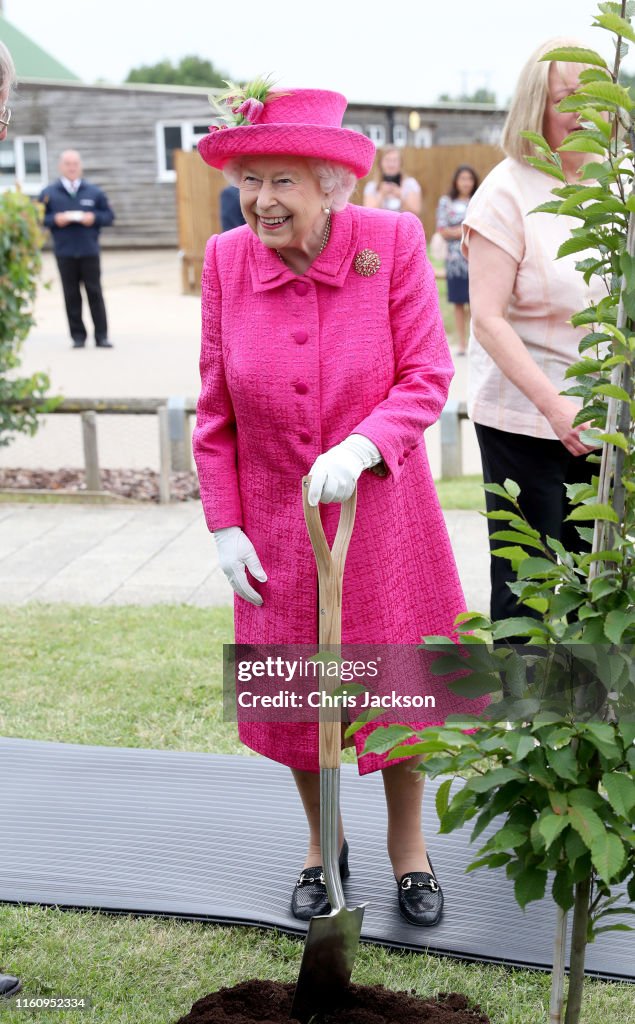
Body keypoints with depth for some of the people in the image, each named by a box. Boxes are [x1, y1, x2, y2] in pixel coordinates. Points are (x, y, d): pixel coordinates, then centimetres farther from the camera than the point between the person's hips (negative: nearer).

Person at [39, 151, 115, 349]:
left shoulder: (94, 192, 8)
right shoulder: (49, 193, 5)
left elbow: (109, 216, 10)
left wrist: (94, 218, -9)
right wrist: (55, 220, -12)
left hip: (90, 251, 0)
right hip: (64, 253, 0)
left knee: (95, 293, -1)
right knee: (71, 295, 2)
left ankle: (101, 336, 3)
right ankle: (78, 336, 8)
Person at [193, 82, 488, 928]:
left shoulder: (393, 242, -13)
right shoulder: (226, 260, -7)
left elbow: (427, 378, -12)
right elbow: (215, 411, -1)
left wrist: (360, 447, -30)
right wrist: (224, 525, -4)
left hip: (382, 515, -1)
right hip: (277, 523, 2)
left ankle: (408, 845, 36)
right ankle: (324, 842, 40)